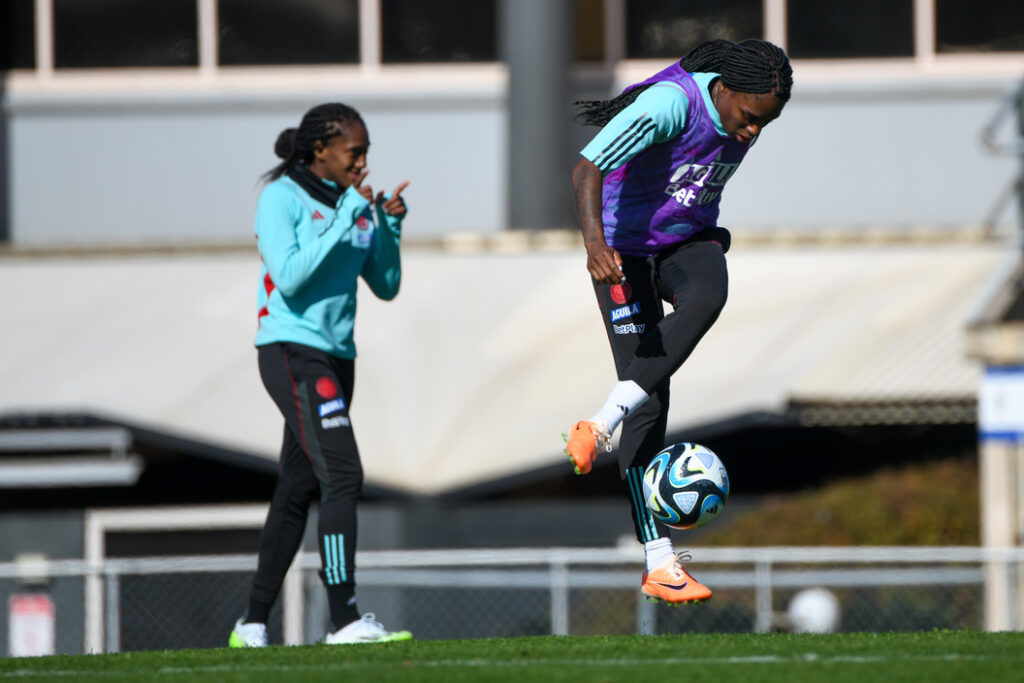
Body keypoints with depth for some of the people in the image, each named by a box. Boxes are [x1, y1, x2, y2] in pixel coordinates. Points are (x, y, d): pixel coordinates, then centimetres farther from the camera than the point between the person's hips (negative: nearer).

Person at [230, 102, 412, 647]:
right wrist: (344, 222, -20)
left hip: (336, 357, 8)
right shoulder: (283, 198, -8)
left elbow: (386, 286, 13)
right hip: (292, 351, -8)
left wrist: (389, 227, -2)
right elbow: (290, 276, -20)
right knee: (342, 474, -20)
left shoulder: (355, 204, 12)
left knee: (298, 489, 10)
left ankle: (252, 625, 18)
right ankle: (345, 619, -26)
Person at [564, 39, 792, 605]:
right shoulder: (671, 103, -27)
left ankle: (604, 424, -29)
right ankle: (658, 563, -4)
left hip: (690, 239, 5)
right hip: (625, 245, -5)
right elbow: (587, 167, -38)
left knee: (708, 297, -33)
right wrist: (595, 241, -53)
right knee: (651, 402, -10)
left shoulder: (747, 116, -5)